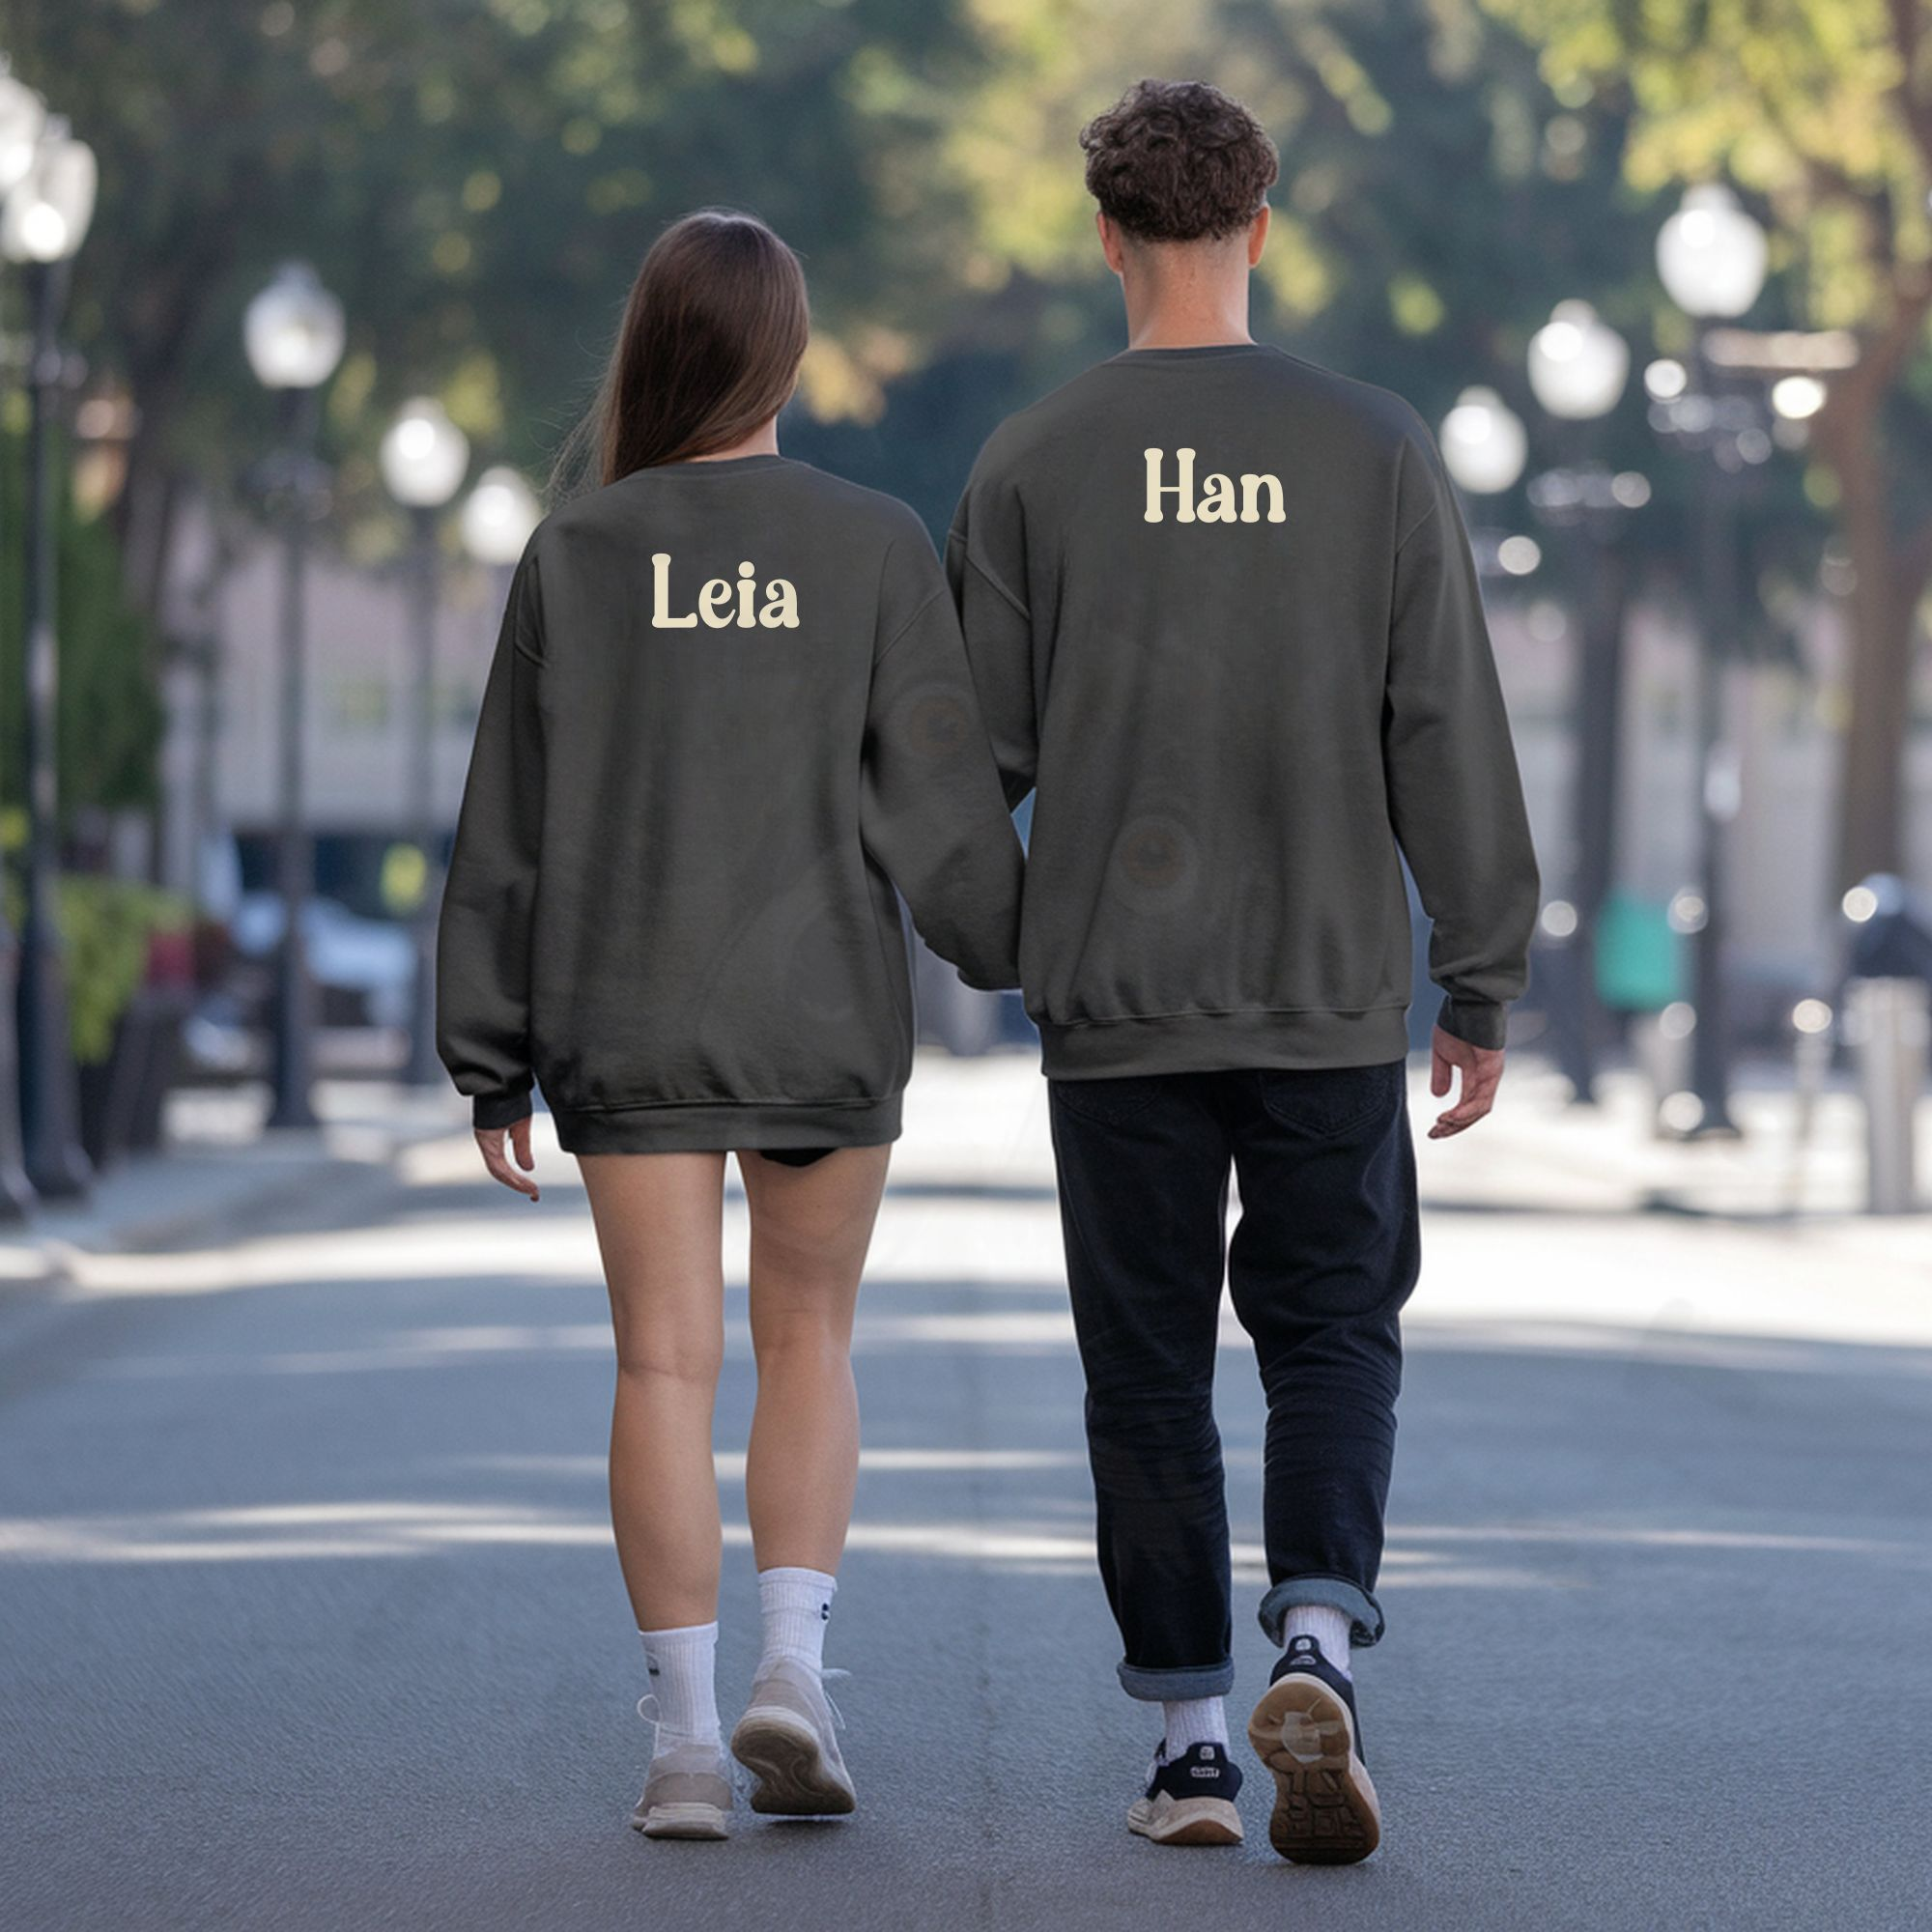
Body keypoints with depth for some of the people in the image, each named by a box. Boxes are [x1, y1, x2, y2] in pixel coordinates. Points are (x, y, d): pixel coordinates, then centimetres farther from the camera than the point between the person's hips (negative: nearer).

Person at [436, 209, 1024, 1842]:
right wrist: (1014, 949, 14)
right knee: (809, 1339, 15)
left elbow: (515, 826, -1)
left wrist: (492, 1062, 5)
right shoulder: (875, 548, -5)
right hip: (828, 1007, 0)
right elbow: (939, 792, -4)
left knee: (666, 1364, 2)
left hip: (630, 1019, 0)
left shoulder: (578, 557, -3)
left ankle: (686, 1738, -1)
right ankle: (795, 1664, -1)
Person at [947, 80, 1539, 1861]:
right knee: (1333, 1333, 8)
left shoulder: (1034, 465, -2)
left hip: (1114, 997, 0)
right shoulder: (1376, 452, -2)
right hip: (1332, 994, 0)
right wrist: (1484, 989, 5)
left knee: (1151, 1367, 8)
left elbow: (977, 748, 0)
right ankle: (1318, 1643, -15)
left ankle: (1190, 1734, 7)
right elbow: (1452, 746, -2)